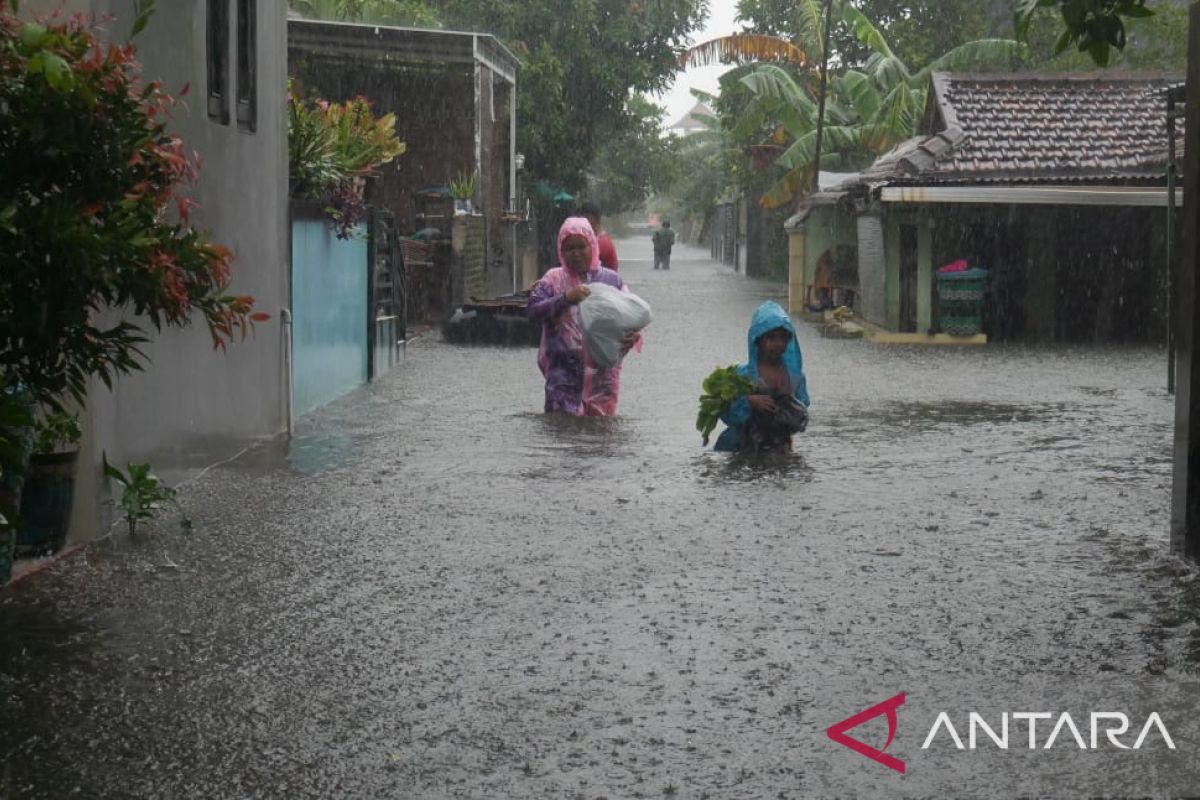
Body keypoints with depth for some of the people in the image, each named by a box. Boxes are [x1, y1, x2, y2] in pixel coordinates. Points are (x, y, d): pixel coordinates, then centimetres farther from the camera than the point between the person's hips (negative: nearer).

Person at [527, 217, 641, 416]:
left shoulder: (611, 280, 8)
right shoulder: (553, 280, 7)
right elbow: (532, 310, -5)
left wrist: (632, 336, -16)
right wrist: (565, 298, -18)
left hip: (602, 371, 1)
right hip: (564, 369, -1)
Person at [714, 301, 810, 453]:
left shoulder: (796, 375, 1)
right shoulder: (742, 374, -9)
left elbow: (802, 420, 6)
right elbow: (727, 415, -12)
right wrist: (749, 402, -26)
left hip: (780, 452, 3)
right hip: (744, 450, -3)